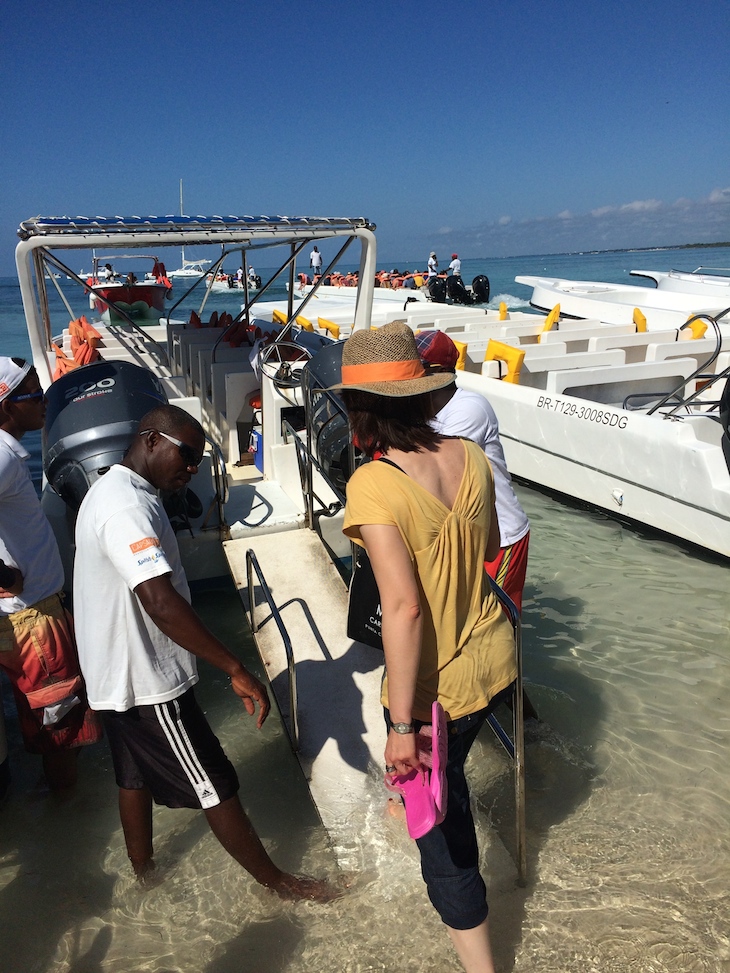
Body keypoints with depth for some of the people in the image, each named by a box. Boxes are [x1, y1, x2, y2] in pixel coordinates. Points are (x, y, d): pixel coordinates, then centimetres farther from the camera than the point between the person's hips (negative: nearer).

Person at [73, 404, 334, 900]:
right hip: (146, 679, -10)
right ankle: (277, 881, 19)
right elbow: (161, 603, -38)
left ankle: (142, 866, 46)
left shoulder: (114, 490, 8)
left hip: (118, 673, 10)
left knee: (136, 772, 26)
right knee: (216, 785, 3)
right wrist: (237, 670, -35)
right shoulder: (126, 507, -26)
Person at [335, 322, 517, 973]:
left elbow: (404, 607, -30)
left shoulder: (373, 485, -25)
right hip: (495, 662, 7)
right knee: (445, 771, 37)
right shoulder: (470, 456, -6)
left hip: (437, 686, -7)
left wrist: (402, 725, -23)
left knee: (443, 835, 16)